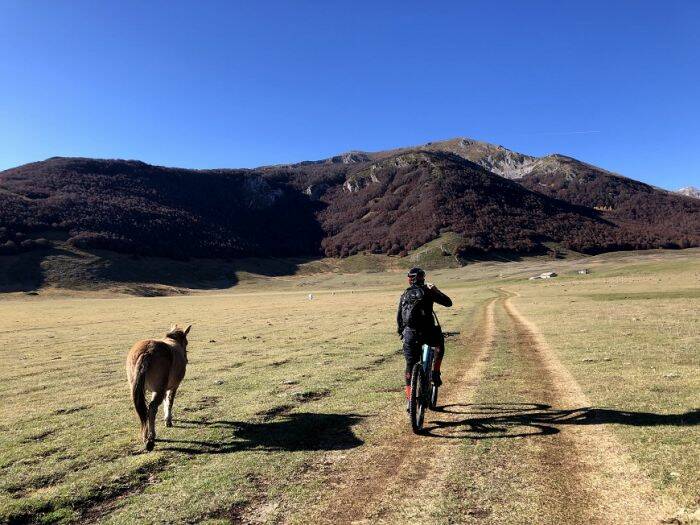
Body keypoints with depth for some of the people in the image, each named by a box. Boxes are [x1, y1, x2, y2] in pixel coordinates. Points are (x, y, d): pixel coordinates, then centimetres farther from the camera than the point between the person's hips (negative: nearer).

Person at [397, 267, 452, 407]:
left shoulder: (404, 295, 14)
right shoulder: (427, 291, 1)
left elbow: (399, 317, 16)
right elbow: (448, 302, 5)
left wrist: (401, 332, 28)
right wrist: (436, 290, 16)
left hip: (409, 335, 3)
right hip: (427, 332, -3)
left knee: (410, 366, 13)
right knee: (440, 342, 31)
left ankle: (409, 399, 12)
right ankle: (435, 373, 21)